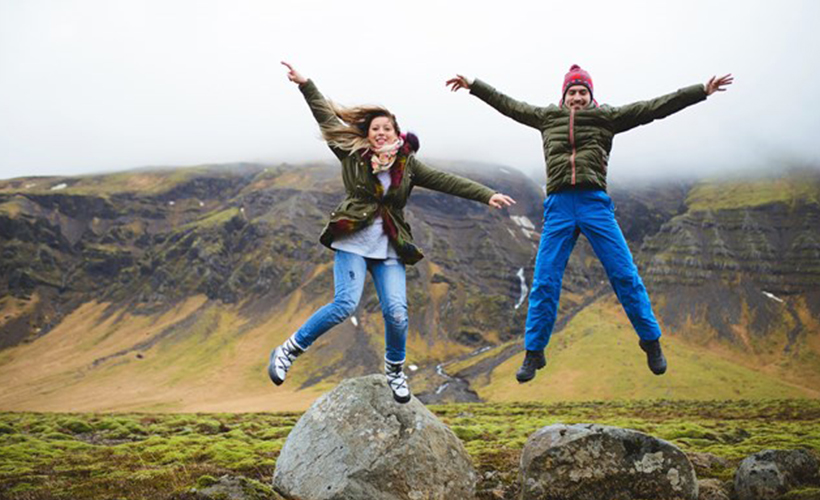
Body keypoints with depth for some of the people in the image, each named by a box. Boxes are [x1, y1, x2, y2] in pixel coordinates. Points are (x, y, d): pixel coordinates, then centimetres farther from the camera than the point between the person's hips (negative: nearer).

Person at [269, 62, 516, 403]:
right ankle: (289, 350, 1)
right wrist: (305, 84, 6)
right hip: (353, 242, -2)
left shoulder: (407, 164, 8)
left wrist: (486, 195, -1)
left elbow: (447, 182, 4)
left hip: (389, 249, 3)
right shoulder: (352, 154, 4)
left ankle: (395, 370, 19)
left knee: (396, 312, -8)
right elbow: (326, 118, 8)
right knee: (345, 304, -17)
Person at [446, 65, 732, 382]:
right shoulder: (548, 117, 18)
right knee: (544, 282, -1)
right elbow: (507, 104, 27)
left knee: (625, 276, -2)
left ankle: (651, 341, 15)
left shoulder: (606, 117, 12)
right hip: (558, 207, 1)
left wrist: (702, 91, 6)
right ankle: (533, 354, 10)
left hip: (595, 204, -1)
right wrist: (473, 85, 33)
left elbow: (654, 107, 9)